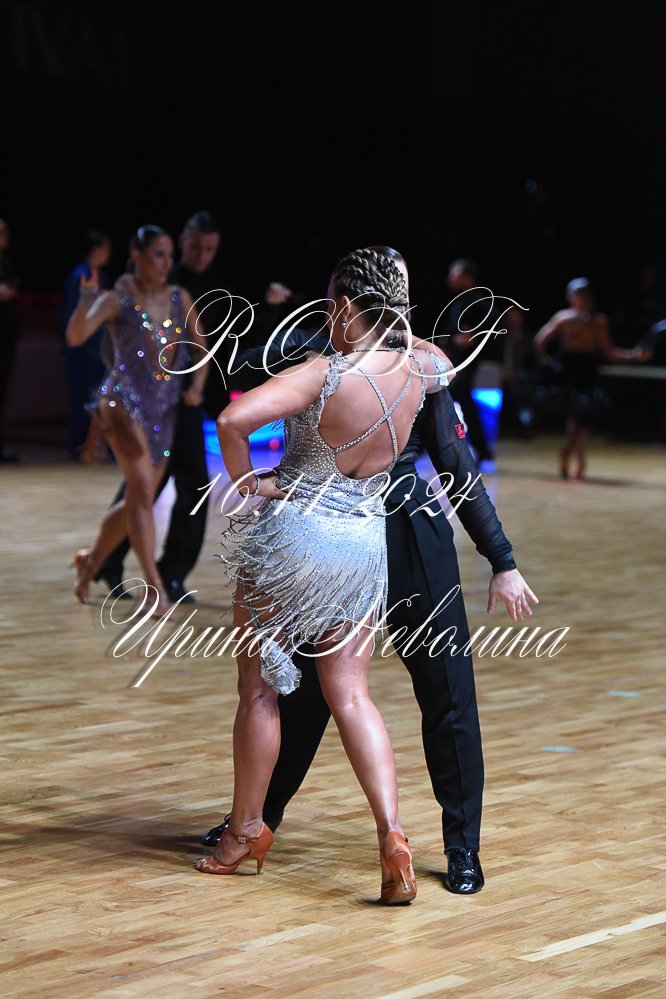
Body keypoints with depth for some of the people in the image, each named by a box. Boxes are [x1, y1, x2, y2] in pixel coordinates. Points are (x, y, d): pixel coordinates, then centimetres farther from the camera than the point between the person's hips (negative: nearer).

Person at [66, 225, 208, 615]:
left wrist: (197, 385, -3)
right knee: (142, 490, -18)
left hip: (165, 408, 6)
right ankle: (154, 583, -19)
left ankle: (92, 559, 32)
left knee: (139, 499, 11)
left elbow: (201, 348, 14)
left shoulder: (180, 298, 8)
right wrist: (87, 301, -37)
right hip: (125, 400, -6)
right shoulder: (118, 300, -6)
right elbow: (76, 336, -19)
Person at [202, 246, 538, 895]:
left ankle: (462, 848, 10)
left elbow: (460, 471, 2)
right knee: (308, 686, 10)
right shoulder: (317, 356, 1)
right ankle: (259, 817, 28)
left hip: (415, 546, 0)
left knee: (447, 693, -1)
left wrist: (501, 562, -1)